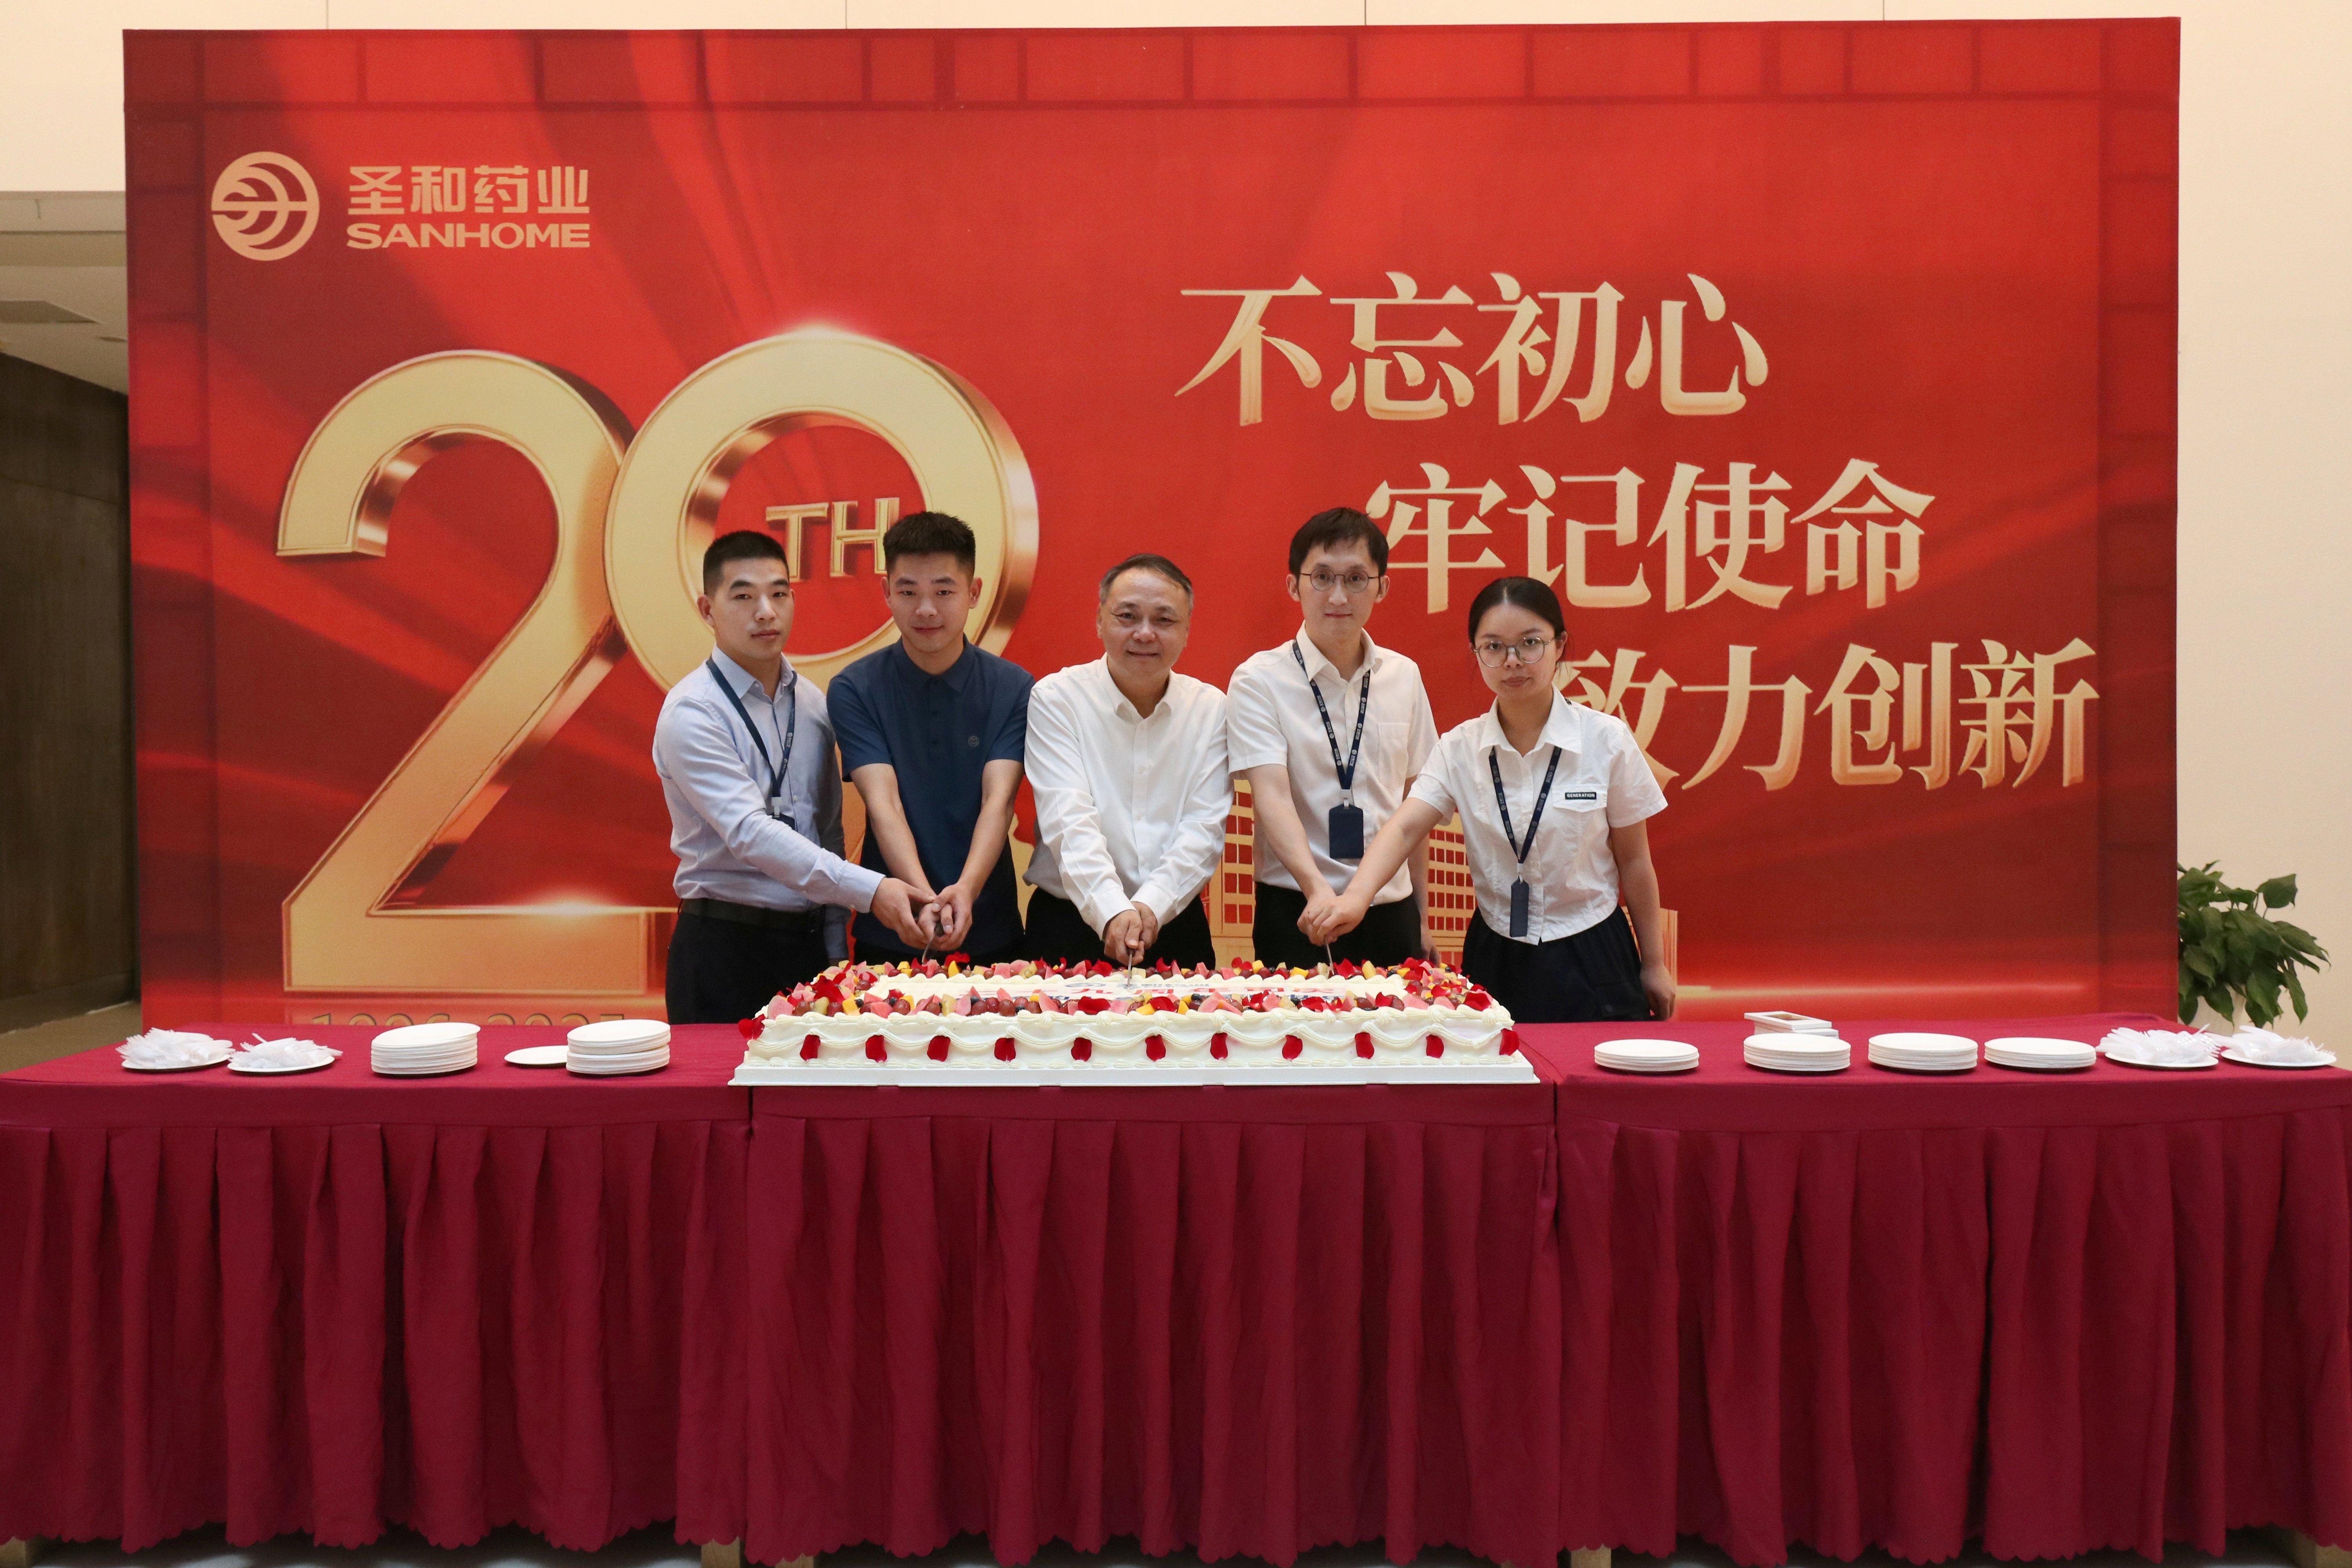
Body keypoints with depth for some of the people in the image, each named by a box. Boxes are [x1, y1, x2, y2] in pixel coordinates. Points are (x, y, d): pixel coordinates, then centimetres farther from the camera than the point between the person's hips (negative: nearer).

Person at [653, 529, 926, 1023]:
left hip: (810, 940, 5)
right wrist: (869, 889, -28)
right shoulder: (691, 713, -10)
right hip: (725, 947, -5)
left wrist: (836, 950, 9)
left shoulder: (814, 704, 9)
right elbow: (750, 833, -21)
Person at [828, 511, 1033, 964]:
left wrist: (966, 889, -30)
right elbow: (883, 802, -15)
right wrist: (924, 898, -30)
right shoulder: (855, 690, -4)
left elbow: (998, 801, -13)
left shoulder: (1012, 688, -3)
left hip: (990, 932, 1)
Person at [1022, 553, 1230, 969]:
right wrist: (1113, 912, -25)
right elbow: (1068, 822, -11)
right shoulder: (1055, 698, 0)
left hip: (1175, 924, 2)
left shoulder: (1212, 708, 7)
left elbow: (1204, 828, -1)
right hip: (1072, 922, -2)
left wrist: (1151, 906, -17)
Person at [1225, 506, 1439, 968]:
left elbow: (1412, 805, 12)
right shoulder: (1260, 680, -7)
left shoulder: (1404, 677, 6)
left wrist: (1421, 920, 13)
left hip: (1392, 914, 4)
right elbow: (1272, 796, -19)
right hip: (1296, 912, -3)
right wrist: (1316, 887, -34)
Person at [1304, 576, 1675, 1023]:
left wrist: (1653, 966, 6)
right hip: (1495, 960, 2)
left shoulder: (1607, 740, -8)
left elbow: (1634, 861, 0)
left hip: (1590, 960, -1)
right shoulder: (1460, 748, -3)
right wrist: (1356, 897, -36)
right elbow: (1405, 828, -17)